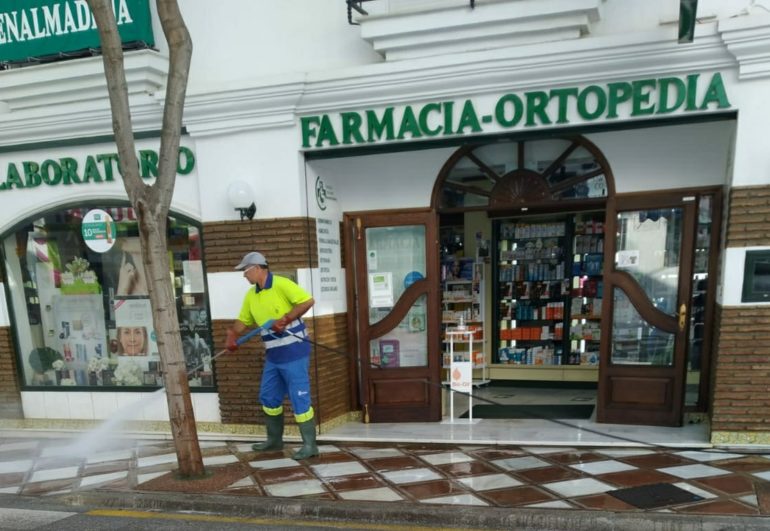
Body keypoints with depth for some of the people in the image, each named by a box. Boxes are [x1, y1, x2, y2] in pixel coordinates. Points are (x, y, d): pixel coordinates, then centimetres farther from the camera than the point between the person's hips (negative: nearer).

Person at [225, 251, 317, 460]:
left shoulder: (282, 284, -15)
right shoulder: (251, 295, 9)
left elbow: (307, 301, -20)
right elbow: (243, 321, 16)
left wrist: (285, 319, -23)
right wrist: (232, 335, -1)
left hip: (294, 352, -8)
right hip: (273, 355, 9)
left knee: (299, 398, -3)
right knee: (268, 397, 17)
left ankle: (310, 445, 8)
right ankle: (274, 439, 35)